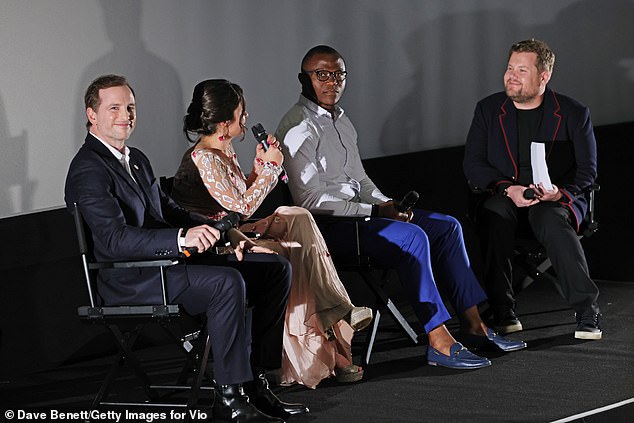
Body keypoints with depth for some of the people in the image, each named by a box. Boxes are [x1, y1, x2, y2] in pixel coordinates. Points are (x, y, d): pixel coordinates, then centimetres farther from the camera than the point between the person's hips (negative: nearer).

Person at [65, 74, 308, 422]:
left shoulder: (136, 159, 18)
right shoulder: (88, 170, -13)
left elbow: (168, 210, 25)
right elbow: (116, 239, -24)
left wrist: (218, 233, 6)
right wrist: (182, 238, -35)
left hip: (166, 261, 10)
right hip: (130, 282, -10)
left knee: (276, 268, 1)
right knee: (227, 282, -33)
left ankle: (254, 382, 0)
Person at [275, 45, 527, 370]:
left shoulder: (341, 121, 17)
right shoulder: (299, 128, -14)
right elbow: (311, 201, -20)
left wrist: (387, 205, 2)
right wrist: (375, 211, -18)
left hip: (356, 212, 10)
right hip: (324, 225, -10)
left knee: (447, 226, 3)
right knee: (412, 236, -29)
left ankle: (473, 325, 3)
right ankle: (439, 343, -29)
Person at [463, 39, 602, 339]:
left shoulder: (573, 114, 3)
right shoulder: (488, 109, 7)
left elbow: (587, 170, 1)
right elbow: (472, 164, 2)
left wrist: (561, 192, -21)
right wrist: (508, 189, -16)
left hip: (557, 200, -1)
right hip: (504, 197, 1)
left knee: (551, 221, -37)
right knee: (493, 215, -35)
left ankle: (587, 312, -34)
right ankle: (503, 312, -32)